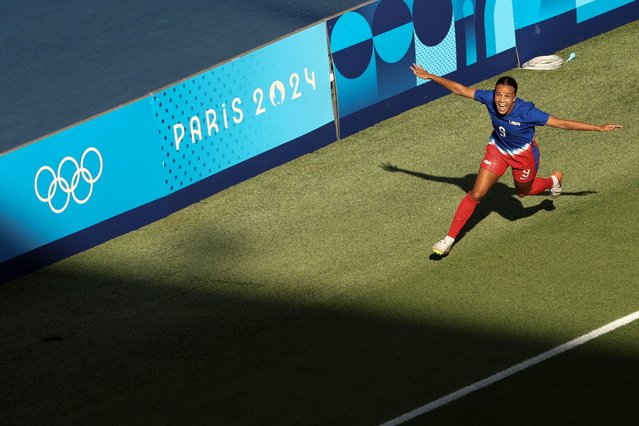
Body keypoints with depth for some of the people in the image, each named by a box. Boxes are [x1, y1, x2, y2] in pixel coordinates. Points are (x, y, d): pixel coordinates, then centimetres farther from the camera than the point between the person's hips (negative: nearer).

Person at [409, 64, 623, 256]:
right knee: (476, 194, -3)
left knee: (523, 192, 22)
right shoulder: (489, 99, -29)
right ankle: (449, 239, 4)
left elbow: (562, 123, -32)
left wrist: (598, 128, -31)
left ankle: (553, 180, 54)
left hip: (523, 154, -3)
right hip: (498, 149, 3)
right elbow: (459, 89, -17)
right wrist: (429, 76, -12)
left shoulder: (527, 112, -38)